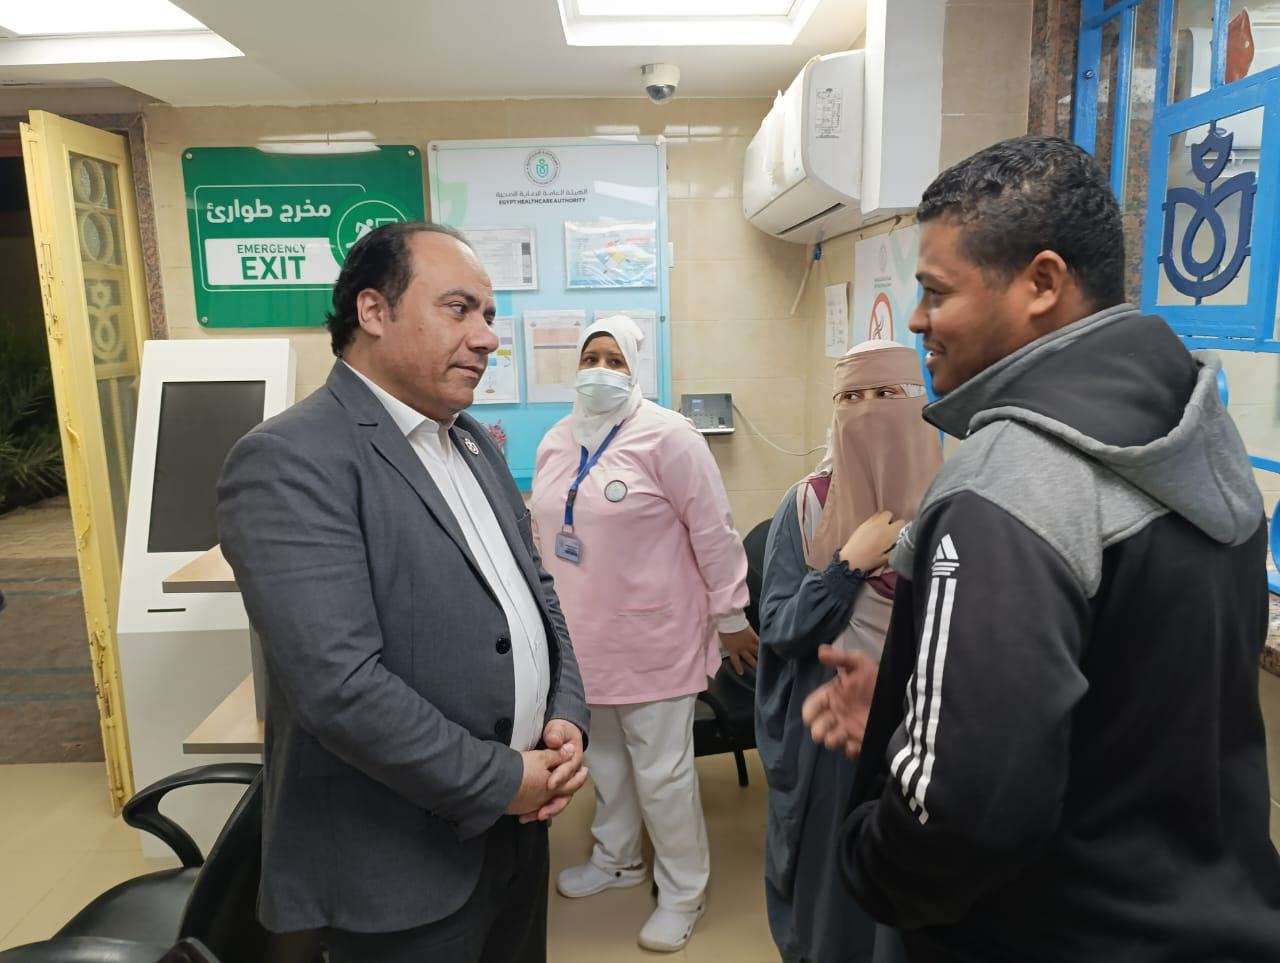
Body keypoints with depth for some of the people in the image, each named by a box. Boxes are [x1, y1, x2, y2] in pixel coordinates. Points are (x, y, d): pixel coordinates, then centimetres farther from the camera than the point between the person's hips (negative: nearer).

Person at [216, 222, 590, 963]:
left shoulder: (474, 443, 8)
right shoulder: (291, 460, -19)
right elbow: (339, 684, -26)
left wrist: (567, 719, -2)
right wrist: (499, 781, -16)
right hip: (404, 863, -7)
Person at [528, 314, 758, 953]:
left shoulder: (666, 436, -14)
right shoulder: (555, 442, 7)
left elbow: (713, 532, -12)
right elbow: (543, 532, 15)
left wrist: (730, 616, -9)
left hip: (651, 635, -6)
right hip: (579, 634, 6)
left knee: (661, 772, 5)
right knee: (604, 755, 21)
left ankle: (682, 893, 26)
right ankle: (616, 858, 44)